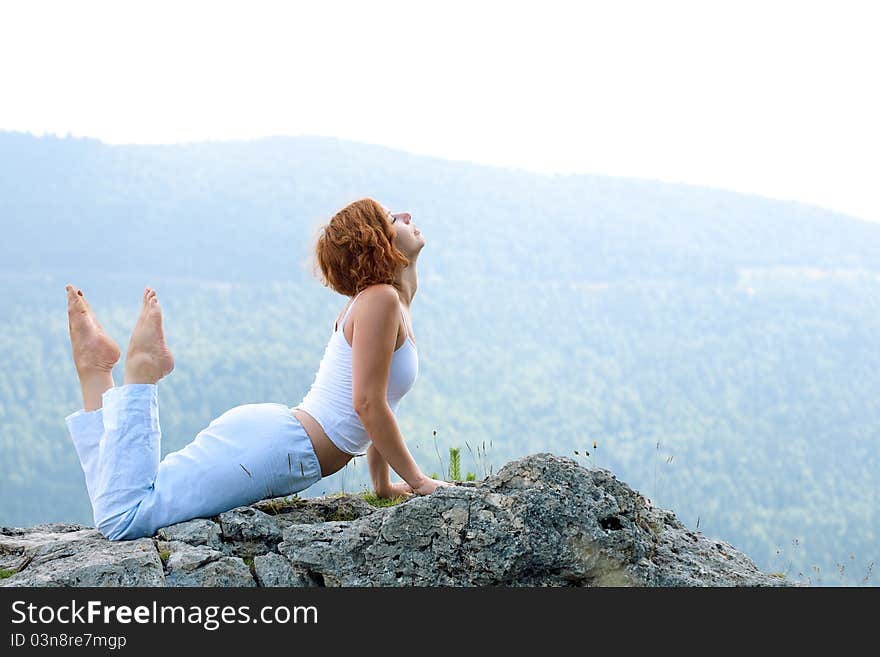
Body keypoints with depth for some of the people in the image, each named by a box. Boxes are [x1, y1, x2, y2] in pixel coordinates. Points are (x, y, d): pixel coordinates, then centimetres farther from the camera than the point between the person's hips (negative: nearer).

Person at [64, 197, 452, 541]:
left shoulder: (393, 302, 22)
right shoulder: (381, 299, -9)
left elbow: (375, 405, 28)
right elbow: (367, 403, -14)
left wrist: (384, 485, 26)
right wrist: (416, 480, -6)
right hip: (274, 444, -10)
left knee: (121, 518, 6)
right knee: (122, 520, -20)